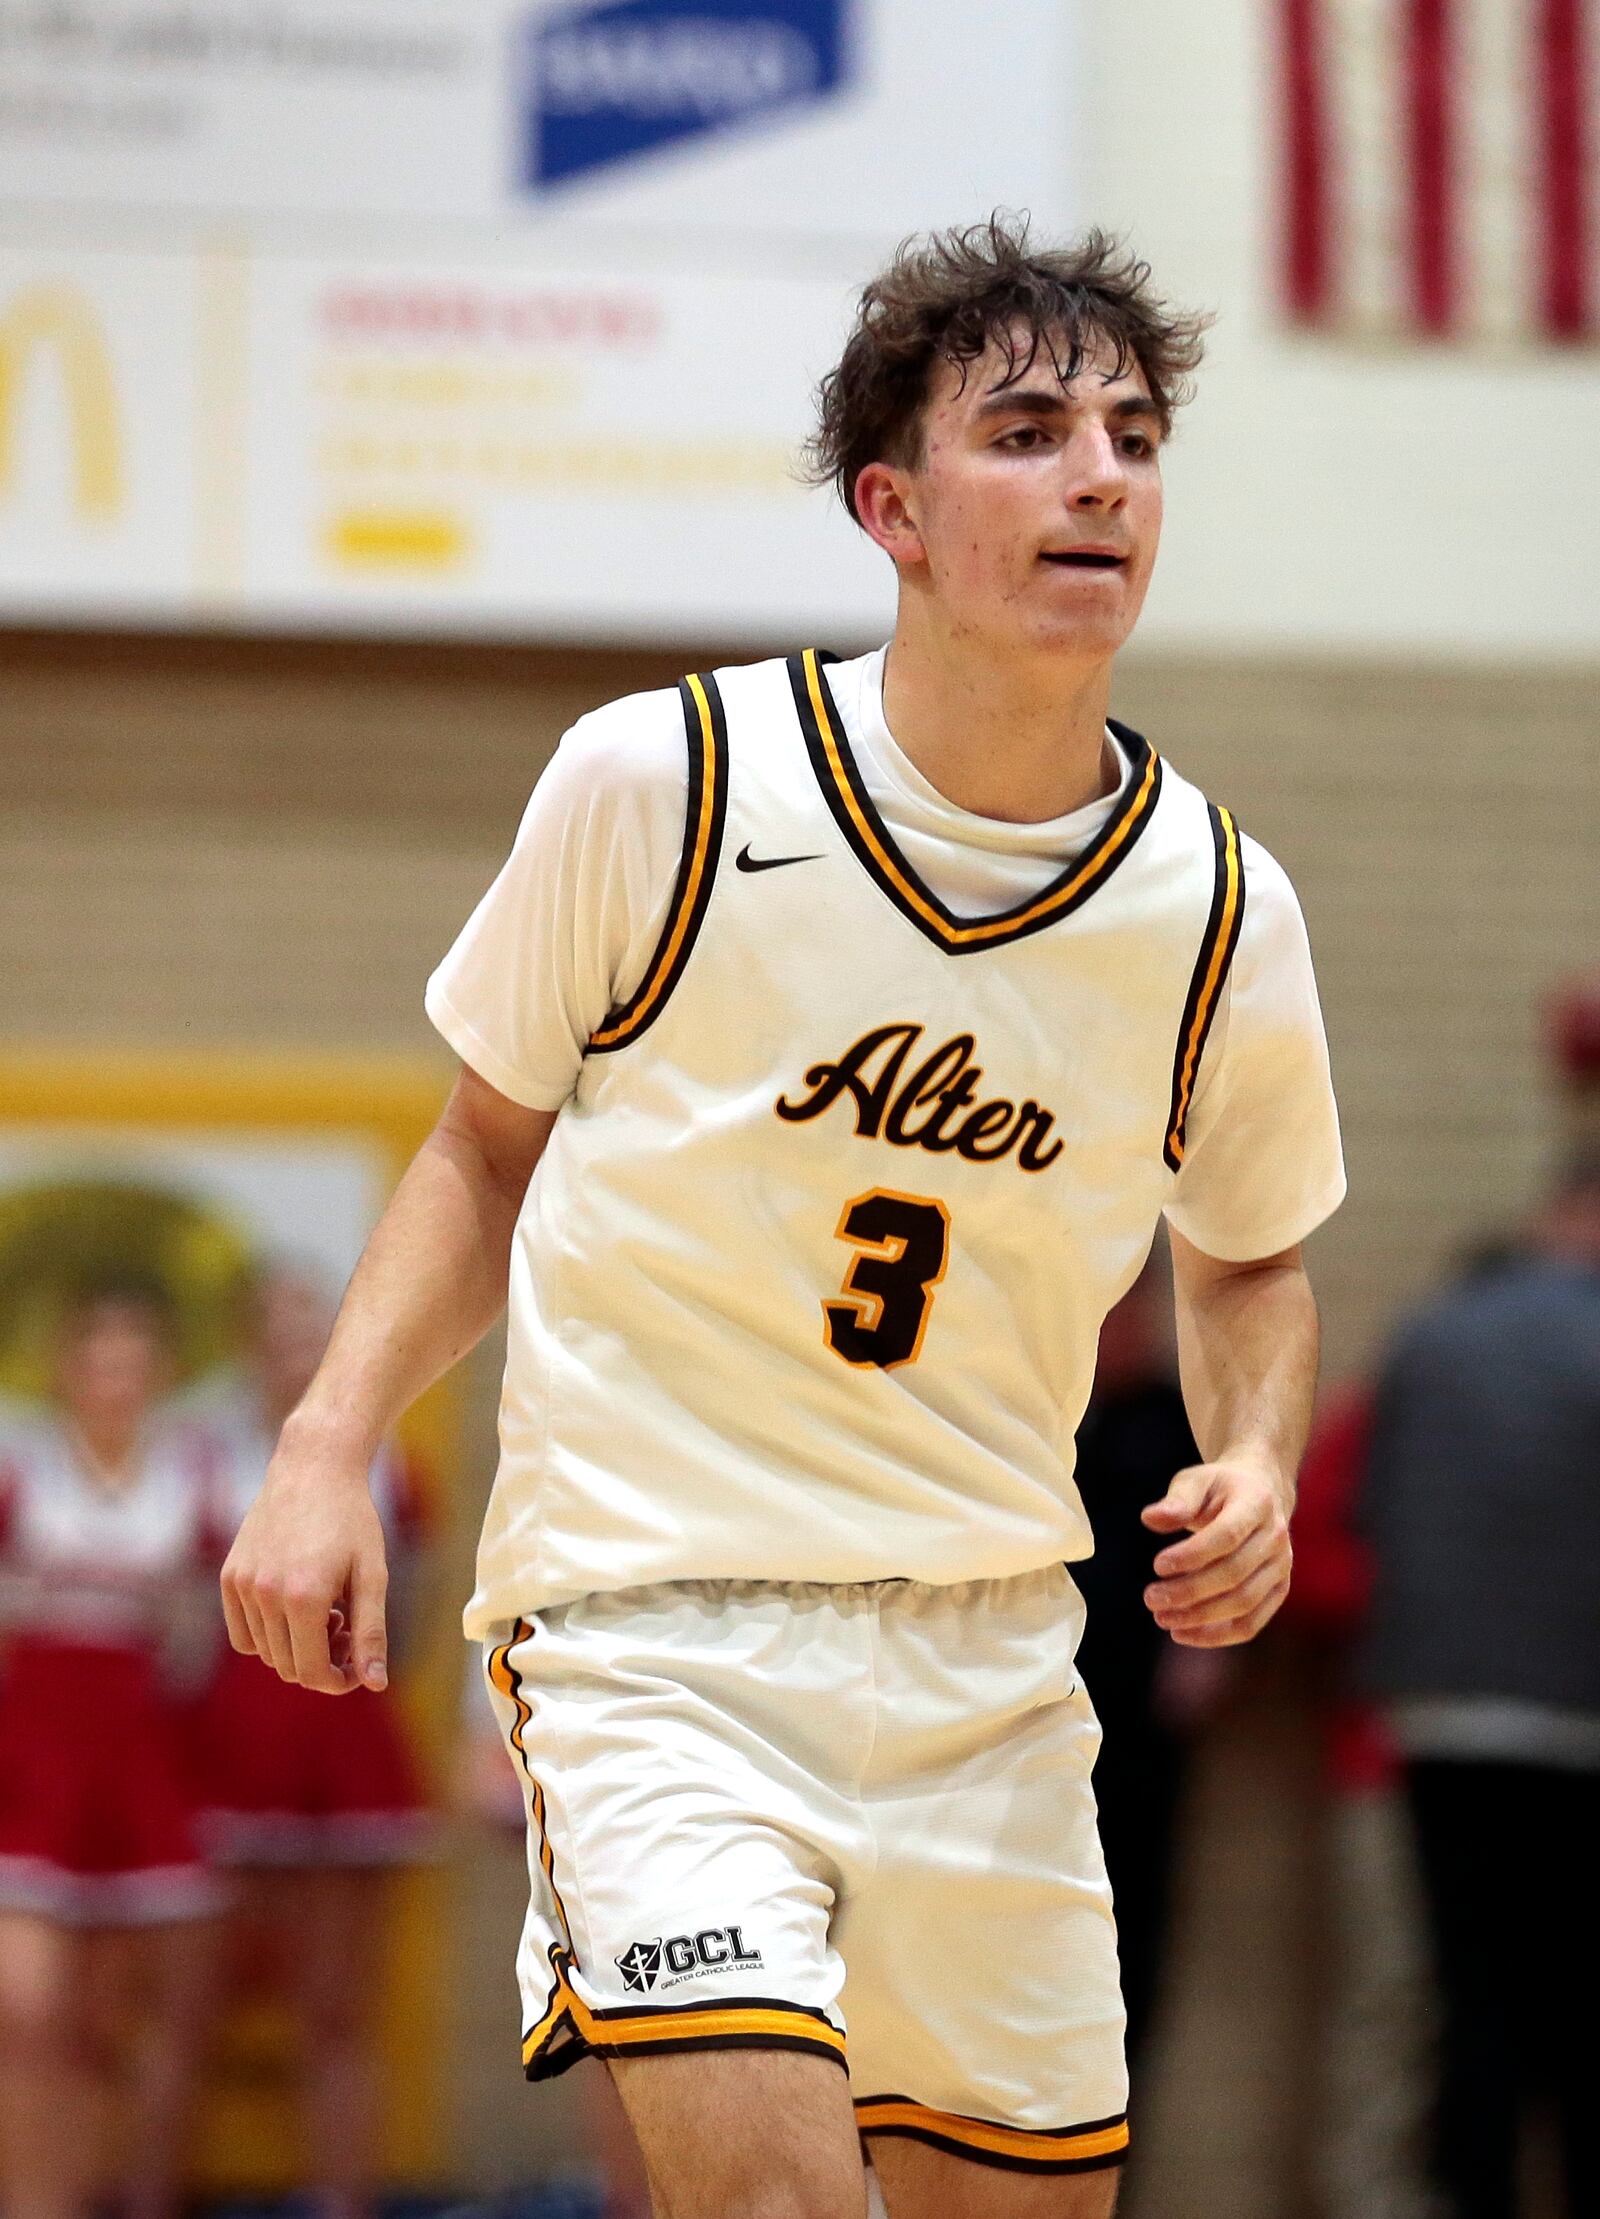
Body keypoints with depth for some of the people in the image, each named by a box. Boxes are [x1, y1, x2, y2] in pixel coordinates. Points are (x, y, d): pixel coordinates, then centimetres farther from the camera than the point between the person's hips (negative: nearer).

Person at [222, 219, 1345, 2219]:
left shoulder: (1219, 913, -1)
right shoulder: (660, 783, -8)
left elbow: (1248, 1255, 19)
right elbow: (489, 1151, 7)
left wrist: (1253, 1465, -1)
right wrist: (327, 1443, -5)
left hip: (986, 1656, 4)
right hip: (646, 1610, -4)